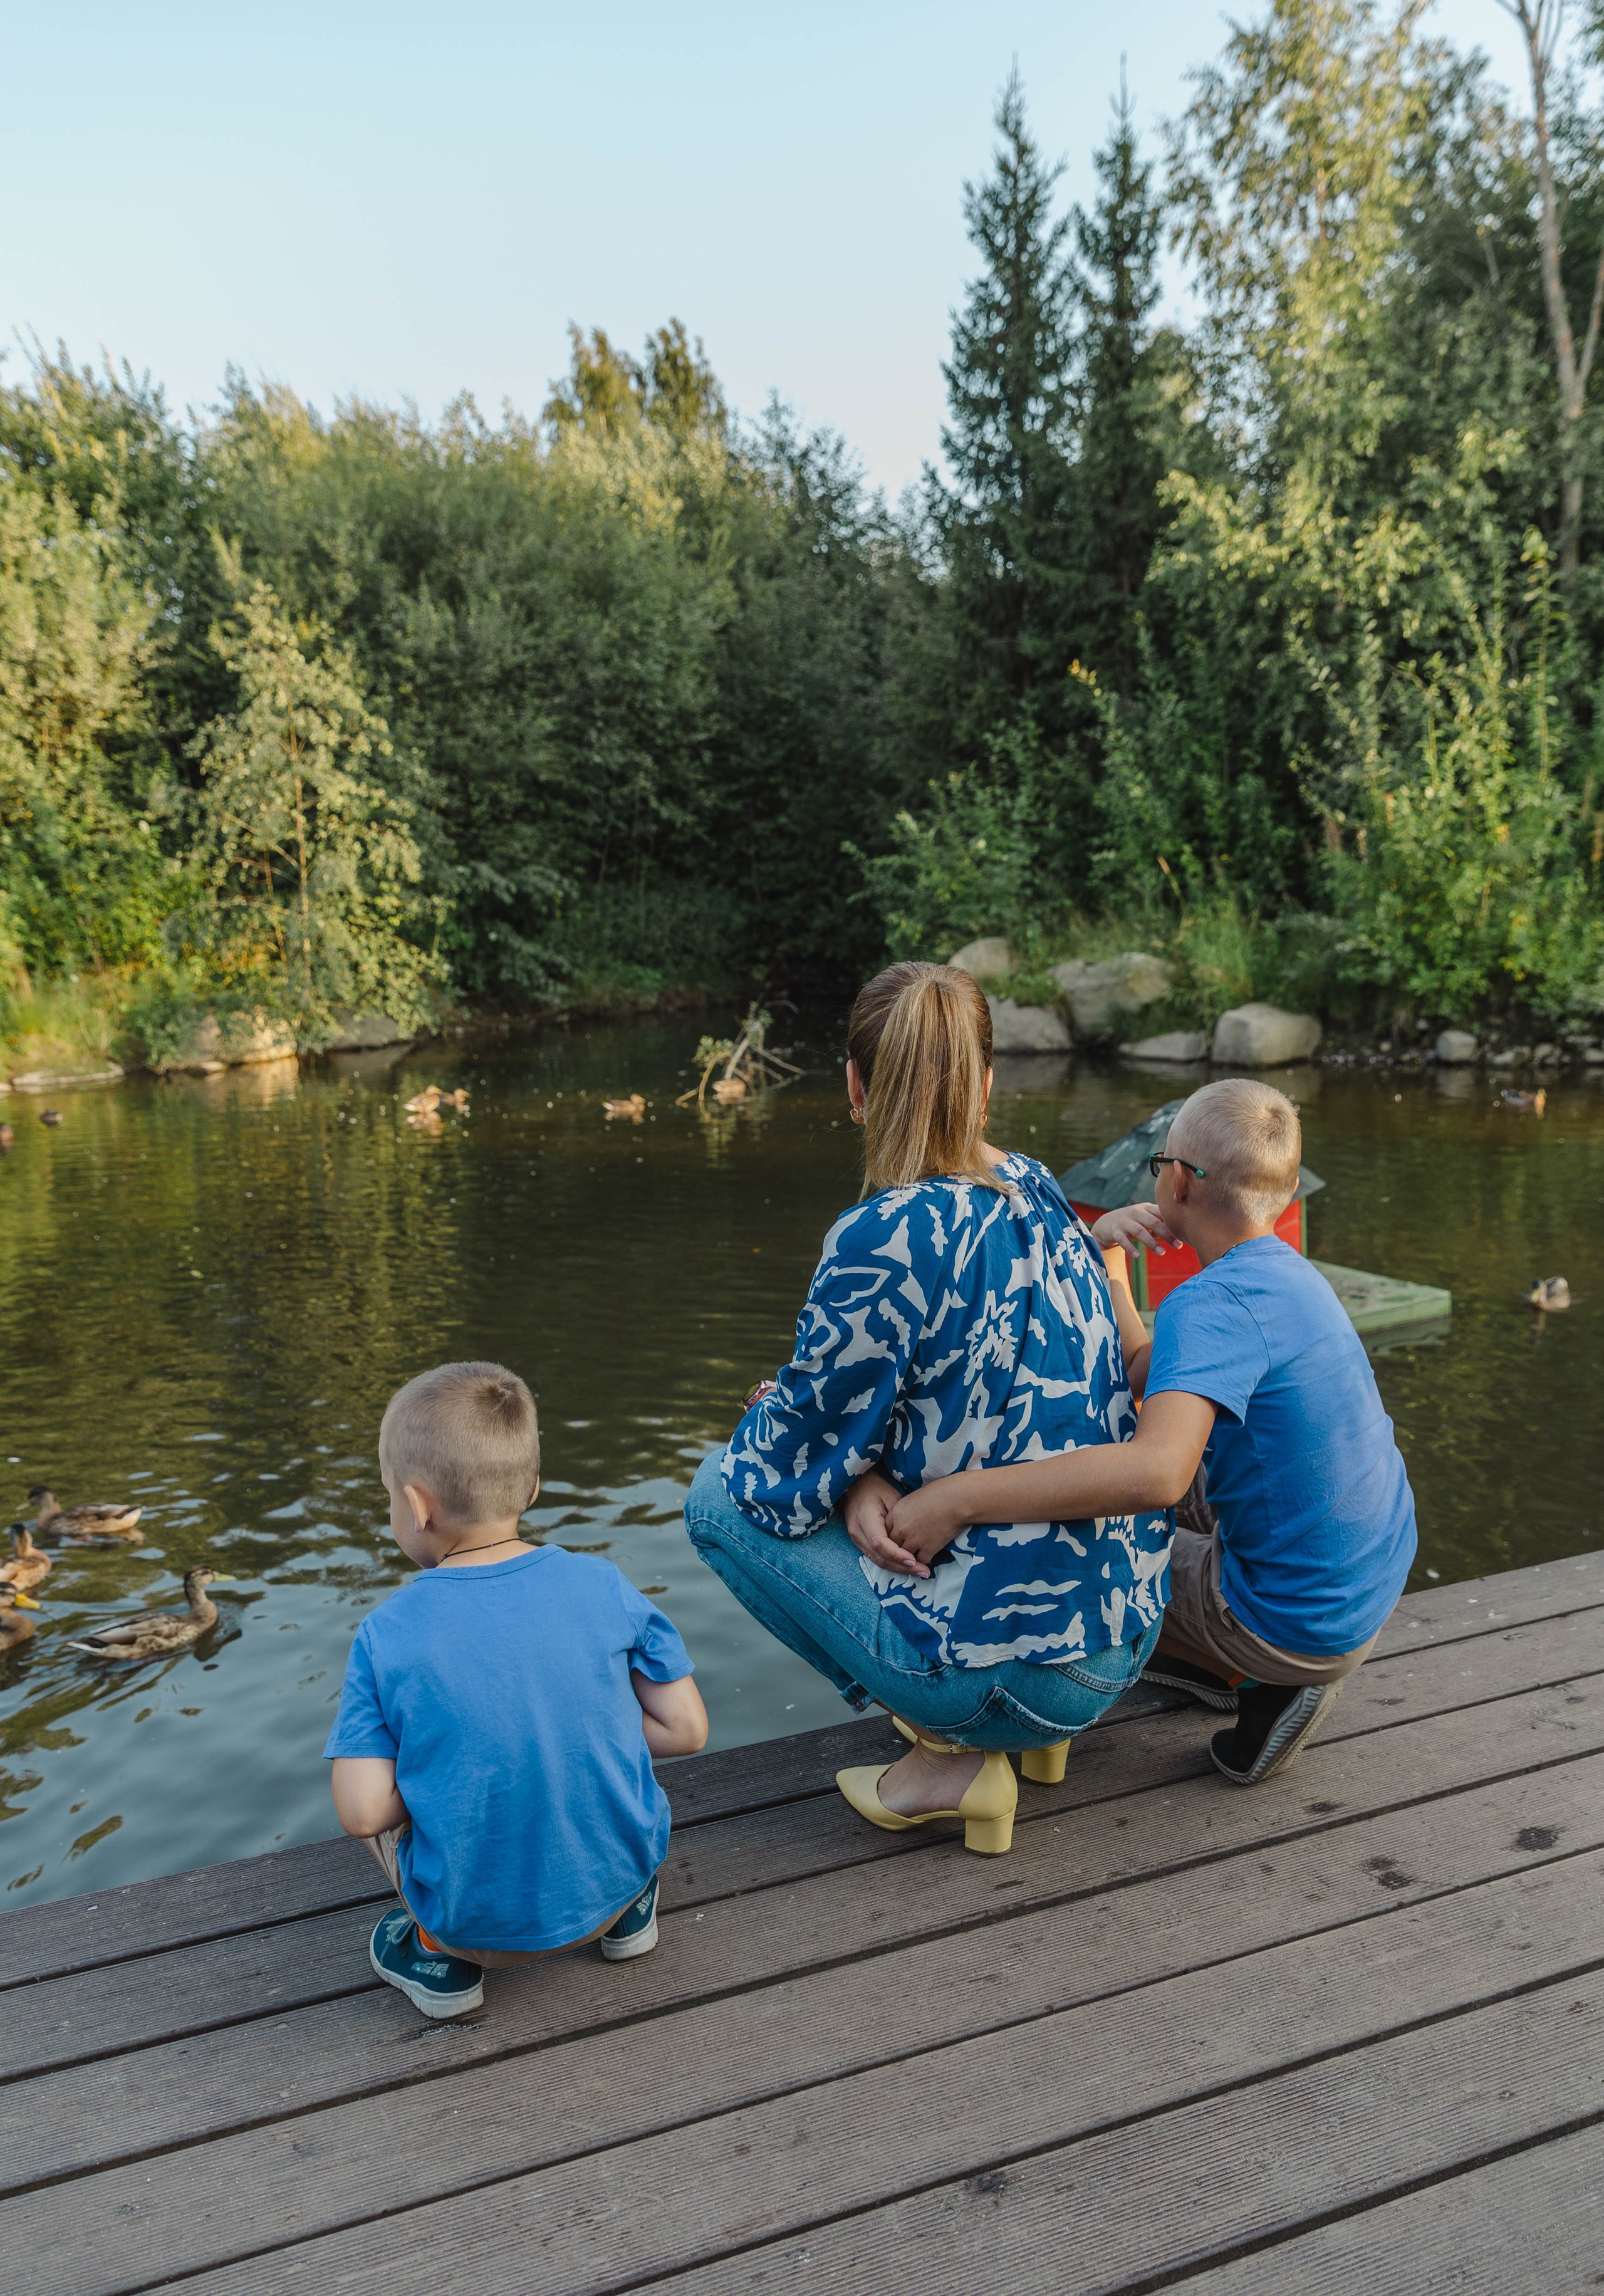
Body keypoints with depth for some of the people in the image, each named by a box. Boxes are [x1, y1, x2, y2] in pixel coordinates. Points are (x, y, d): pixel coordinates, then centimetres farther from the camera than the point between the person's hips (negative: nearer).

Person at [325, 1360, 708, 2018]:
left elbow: (363, 1813, -17)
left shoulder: (386, 1636, -15)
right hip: (613, 1883, 3)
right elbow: (686, 1730, -5)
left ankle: (441, 1952, 10)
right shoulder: (603, 1587, -10)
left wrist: (439, 1772, 3)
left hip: (476, 1921, -2)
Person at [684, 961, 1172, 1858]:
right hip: (1127, 1633, 8)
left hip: (1022, 1672, -8)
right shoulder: (1038, 1191, 4)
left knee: (724, 1497, 6)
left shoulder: (885, 1239, -21)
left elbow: (793, 1463, -10)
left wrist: (801, 1435, 12)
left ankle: (954, 1757, 4)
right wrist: (867, 1478, 1)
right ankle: (1033, 1730, 20)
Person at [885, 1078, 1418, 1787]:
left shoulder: (1210, 1304, -27)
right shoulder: (1287, 1270, 2)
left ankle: (1269, 1687, 8)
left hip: (1296, 1618, -8)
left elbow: (1156, 1471, -44)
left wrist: (957, 1498, -43)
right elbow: (1134, 1381, 7)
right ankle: (1227, 1665, 26)